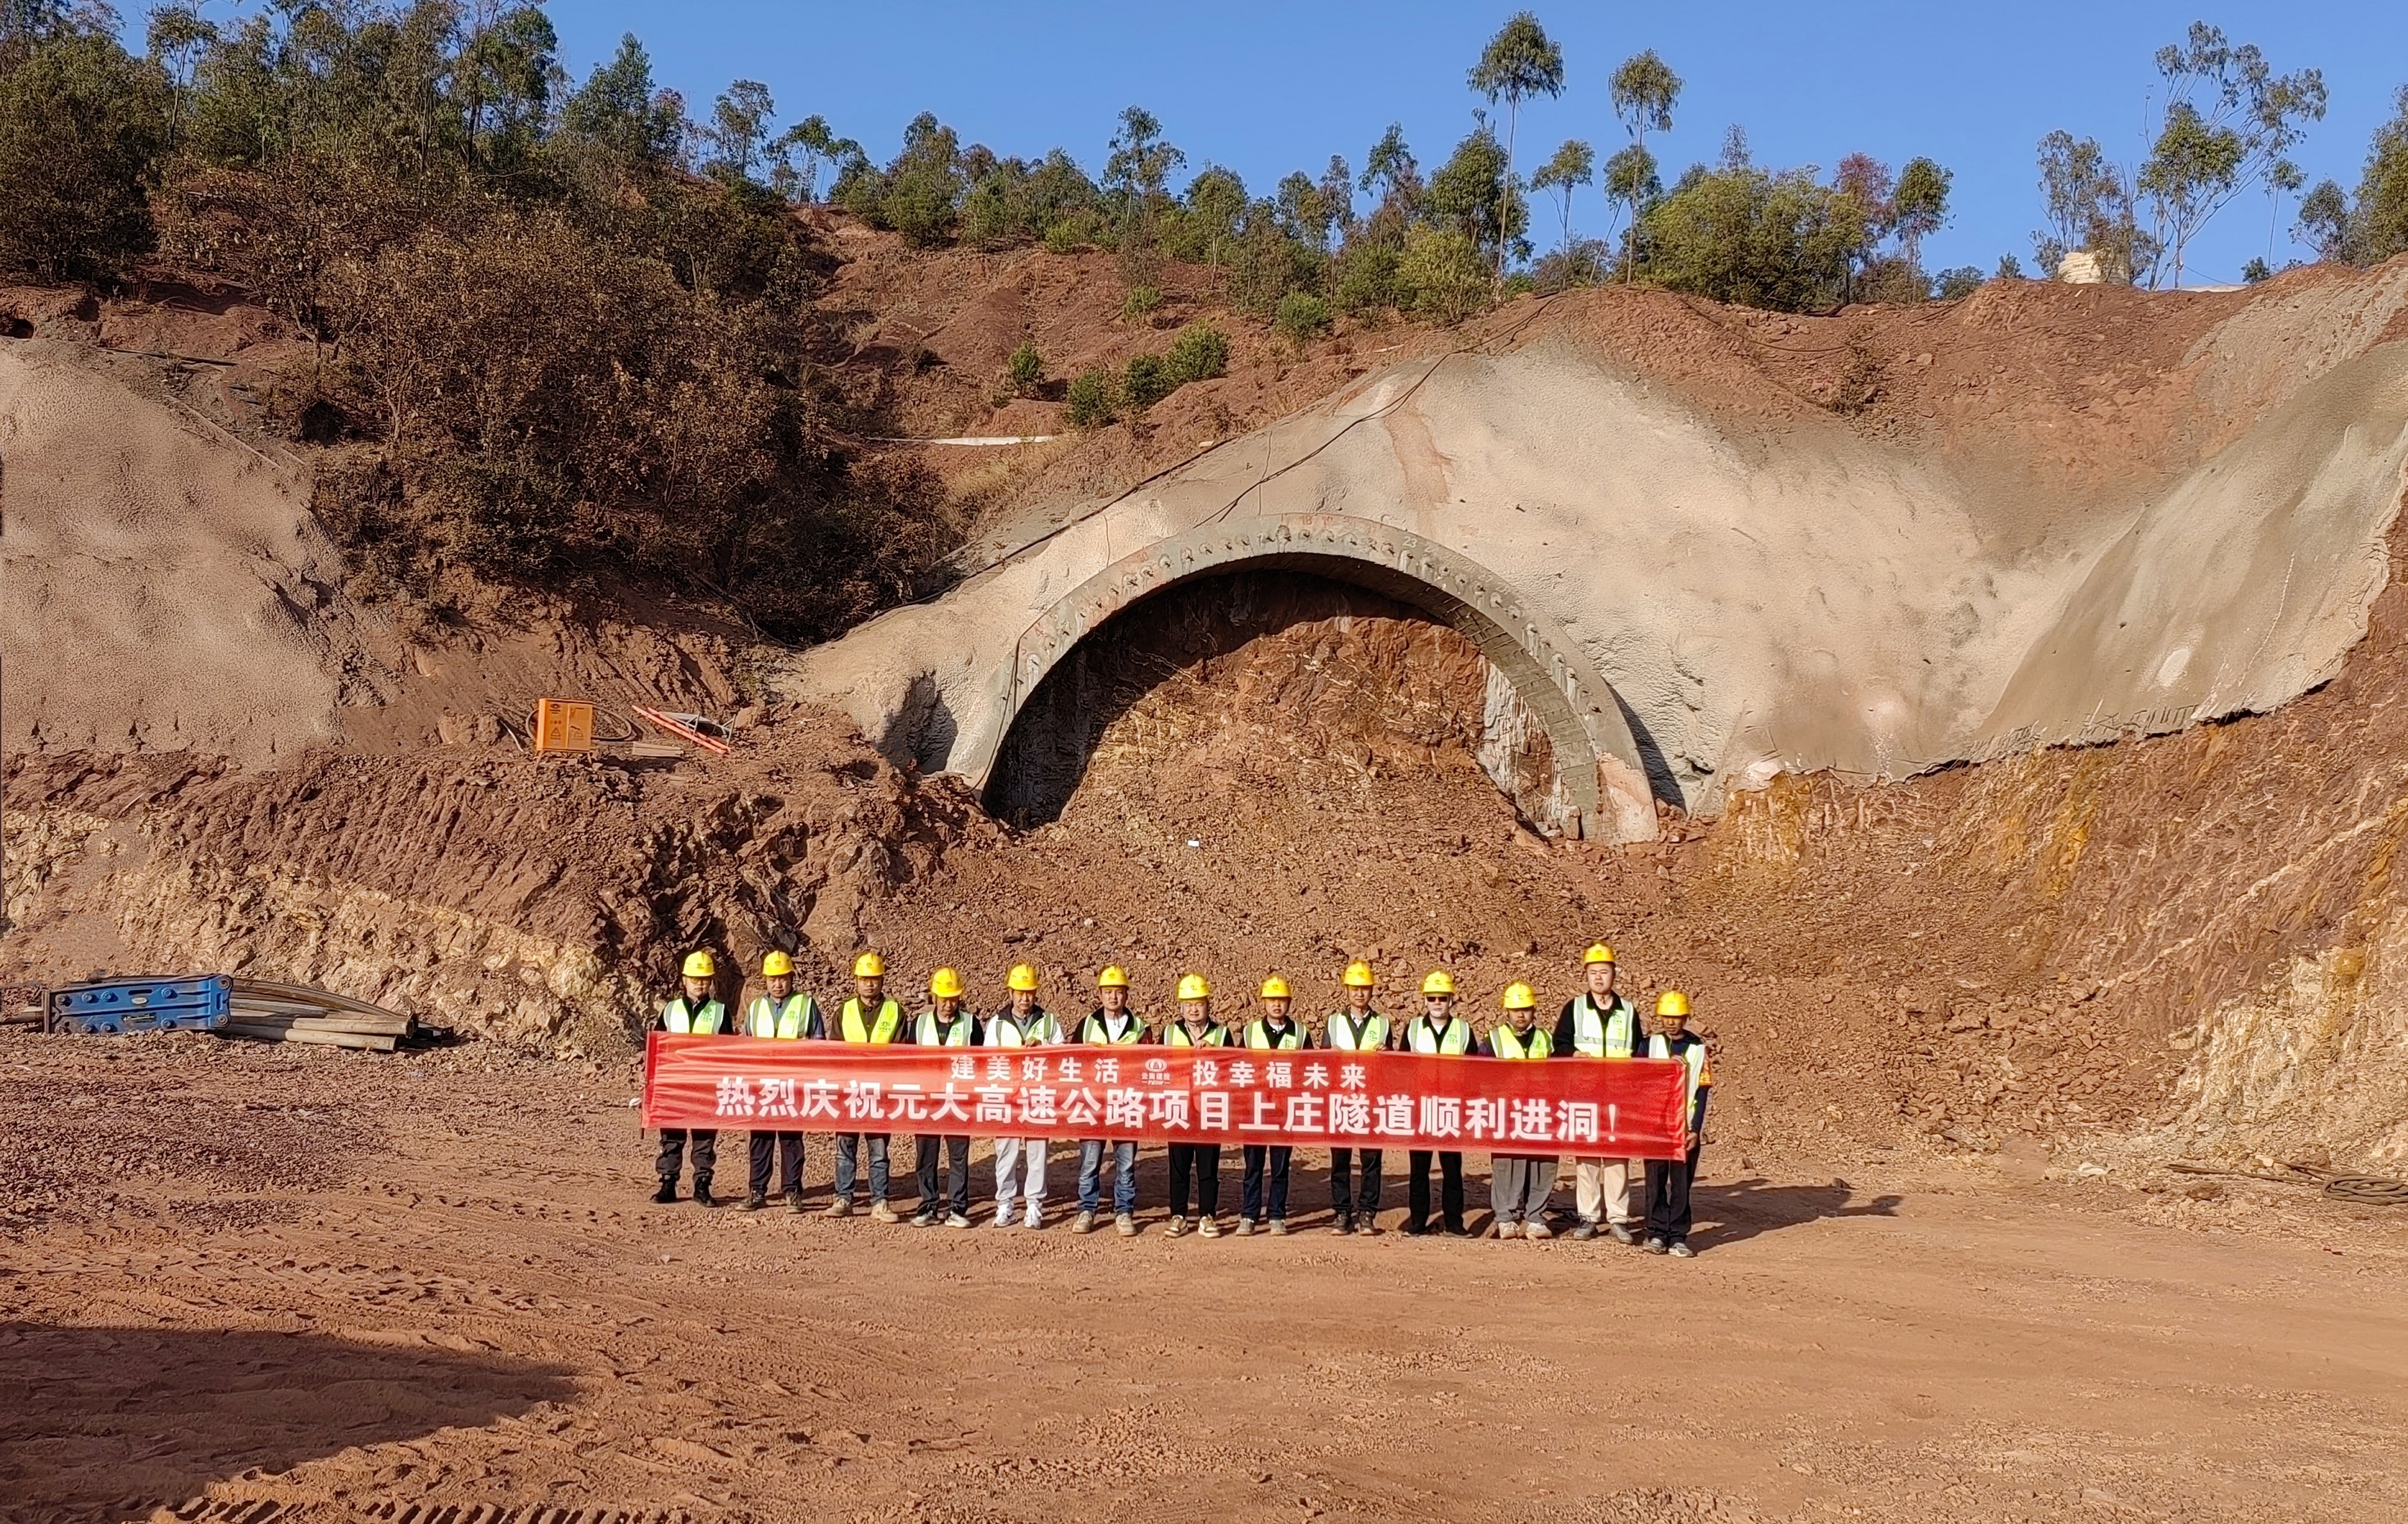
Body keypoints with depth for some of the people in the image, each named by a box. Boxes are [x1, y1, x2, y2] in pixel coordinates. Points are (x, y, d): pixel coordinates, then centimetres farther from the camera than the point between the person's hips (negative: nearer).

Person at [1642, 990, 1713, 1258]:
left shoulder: (1699, 1048, 3)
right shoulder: (1650, 1044, 5)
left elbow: (1703, 1090, 0)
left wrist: (1696, 1129, -6)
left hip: (1687, 1127, -1)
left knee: (1682, 1183, 1)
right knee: (1656, 1181, 2)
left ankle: (1678, 1238, 6)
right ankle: (1657, 1234, 9)